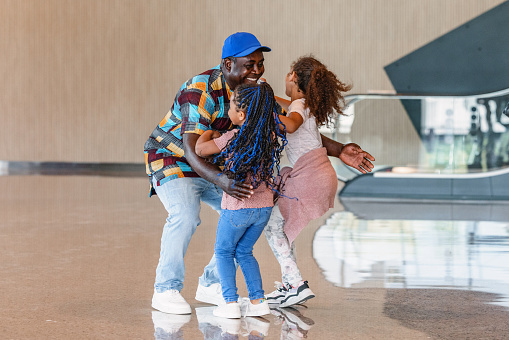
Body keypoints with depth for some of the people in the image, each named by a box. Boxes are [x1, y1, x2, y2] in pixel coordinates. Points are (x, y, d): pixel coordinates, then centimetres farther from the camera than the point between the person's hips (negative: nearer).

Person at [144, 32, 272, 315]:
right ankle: (166, 290, -18)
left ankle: (211, 284, 7)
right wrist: (221, 181, -59)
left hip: (213, 164, 7)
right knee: (186, 215, -31)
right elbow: (191, 151, -39)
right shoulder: (201, 93, -32)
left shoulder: (253, 87, -8)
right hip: (172, 159, -7)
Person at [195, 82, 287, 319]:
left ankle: (230, 302, 5)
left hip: (238, 207, -5)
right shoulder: (270, 135, -3)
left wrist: (211, 131, 6)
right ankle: (258, 300, 14)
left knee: (223, 252, 14)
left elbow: (200, 149, -10)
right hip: (265, 206, 6)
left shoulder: (233, 138, -19)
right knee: (244, 252, 21)